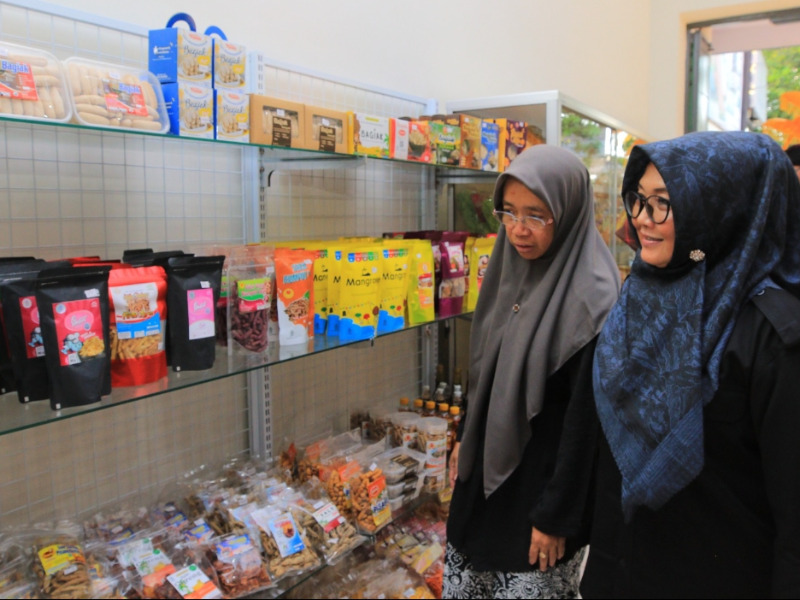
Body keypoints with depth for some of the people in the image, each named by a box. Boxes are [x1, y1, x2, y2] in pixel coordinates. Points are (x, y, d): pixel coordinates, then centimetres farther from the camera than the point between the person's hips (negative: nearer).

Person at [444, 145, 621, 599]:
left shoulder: (591, 300, -23)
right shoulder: (513, 270, 0)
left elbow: (586, 416, -19)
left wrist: (556, 515, -14)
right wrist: (467, 438, 15)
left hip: (543, 481, -7)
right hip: (487, 466, 7)